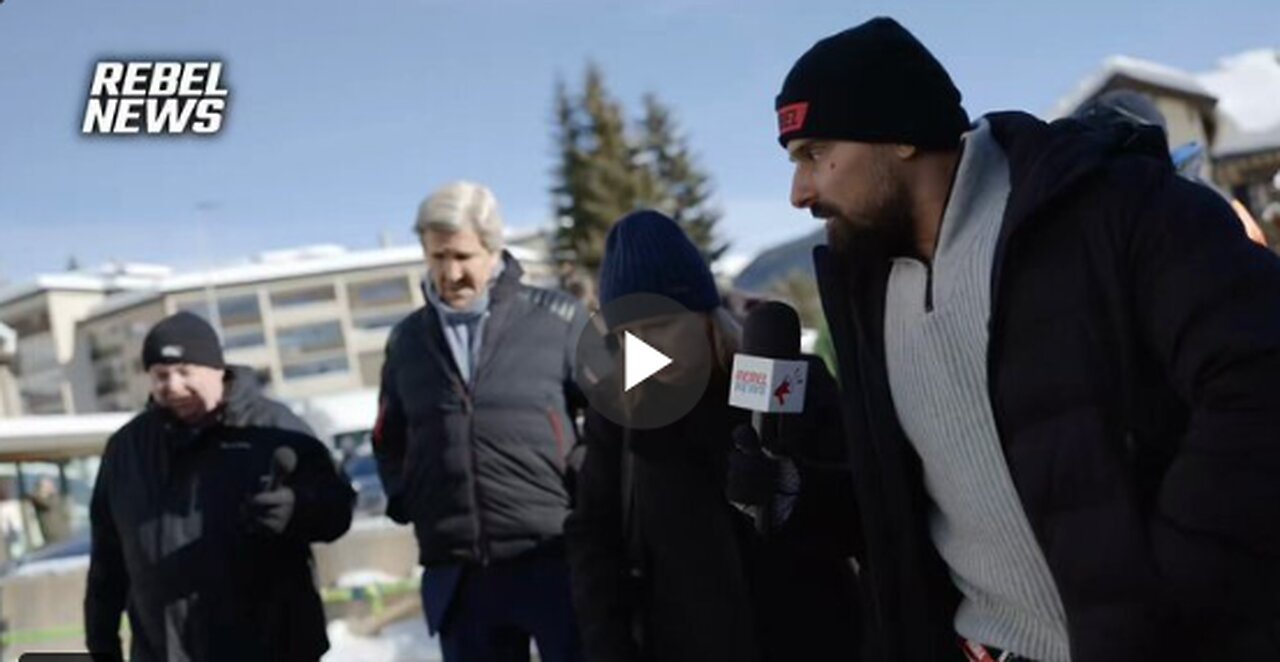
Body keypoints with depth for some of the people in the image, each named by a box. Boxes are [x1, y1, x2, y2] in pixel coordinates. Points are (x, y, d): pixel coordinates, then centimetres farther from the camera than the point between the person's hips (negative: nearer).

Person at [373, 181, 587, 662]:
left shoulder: (555, 320, -1)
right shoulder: (407, 341, 11)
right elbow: (389, 442, 23)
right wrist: (407, 502, 8)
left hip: (553, 561, -3)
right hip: (457, 574, 4)